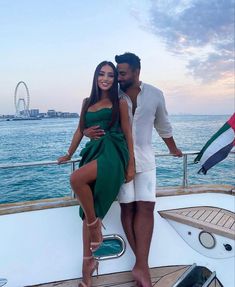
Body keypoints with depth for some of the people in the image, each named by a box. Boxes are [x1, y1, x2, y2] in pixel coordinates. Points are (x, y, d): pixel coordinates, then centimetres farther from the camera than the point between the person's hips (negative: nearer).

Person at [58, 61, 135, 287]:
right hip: (93, 152, 5)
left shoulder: (120, 102, 5)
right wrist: (69, 154, 28)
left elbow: (127, 134, 3)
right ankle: (88, 262, 14)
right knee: (88, 211, 2)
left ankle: (95, 225, -10)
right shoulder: (87, 102, 17)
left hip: (113, 152, -5)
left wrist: (131, 165, -2)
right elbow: (80, 130, 25)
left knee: (76, 179, -32)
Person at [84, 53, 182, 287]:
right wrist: (88, 132, -24)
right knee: (128, 207, -1)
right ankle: (142, 264, 11)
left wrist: (172, 149, 28)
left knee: (146, 206, -8)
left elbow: (163, 125, 16)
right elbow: (89, 122, 1)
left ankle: (141, 266, -3)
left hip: (145, 158, 2)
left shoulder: (155, 95, 2)